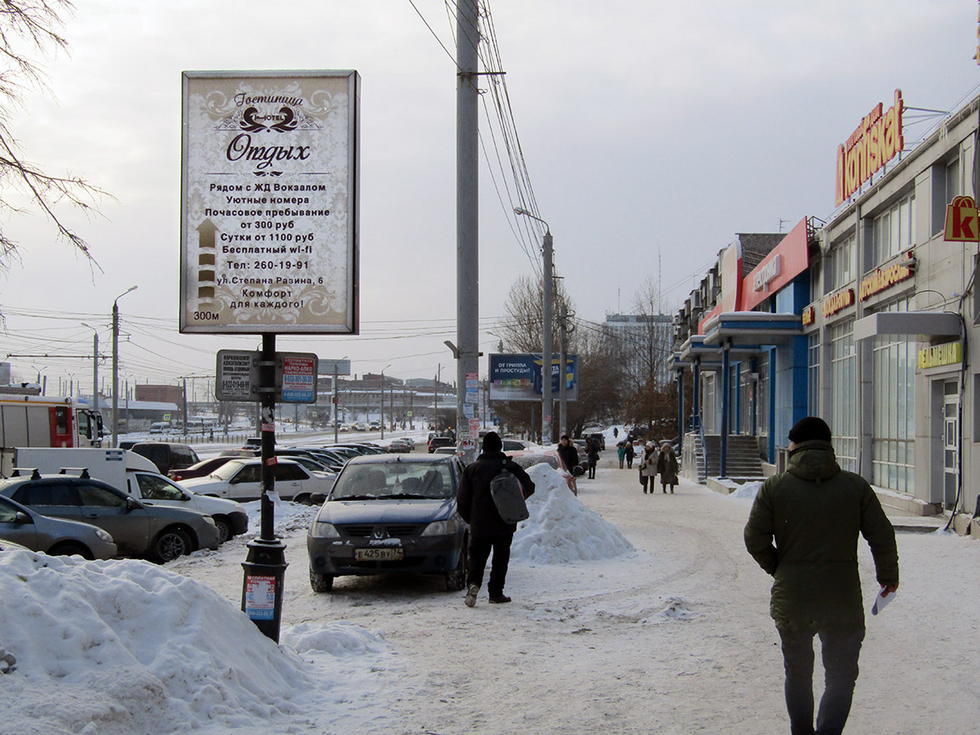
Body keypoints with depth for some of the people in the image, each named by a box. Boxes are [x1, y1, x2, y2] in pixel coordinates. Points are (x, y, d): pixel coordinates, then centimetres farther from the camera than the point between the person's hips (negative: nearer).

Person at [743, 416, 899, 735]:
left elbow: (755, 539, -5)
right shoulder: (856, 486, -3)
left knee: (798, 673, 20)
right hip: (843, 601, -1)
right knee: (841, 675, 9)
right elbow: (882, 536, -1)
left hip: (791, 601, 1)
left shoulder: (774, 488, -5)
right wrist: (888, 575, 15)